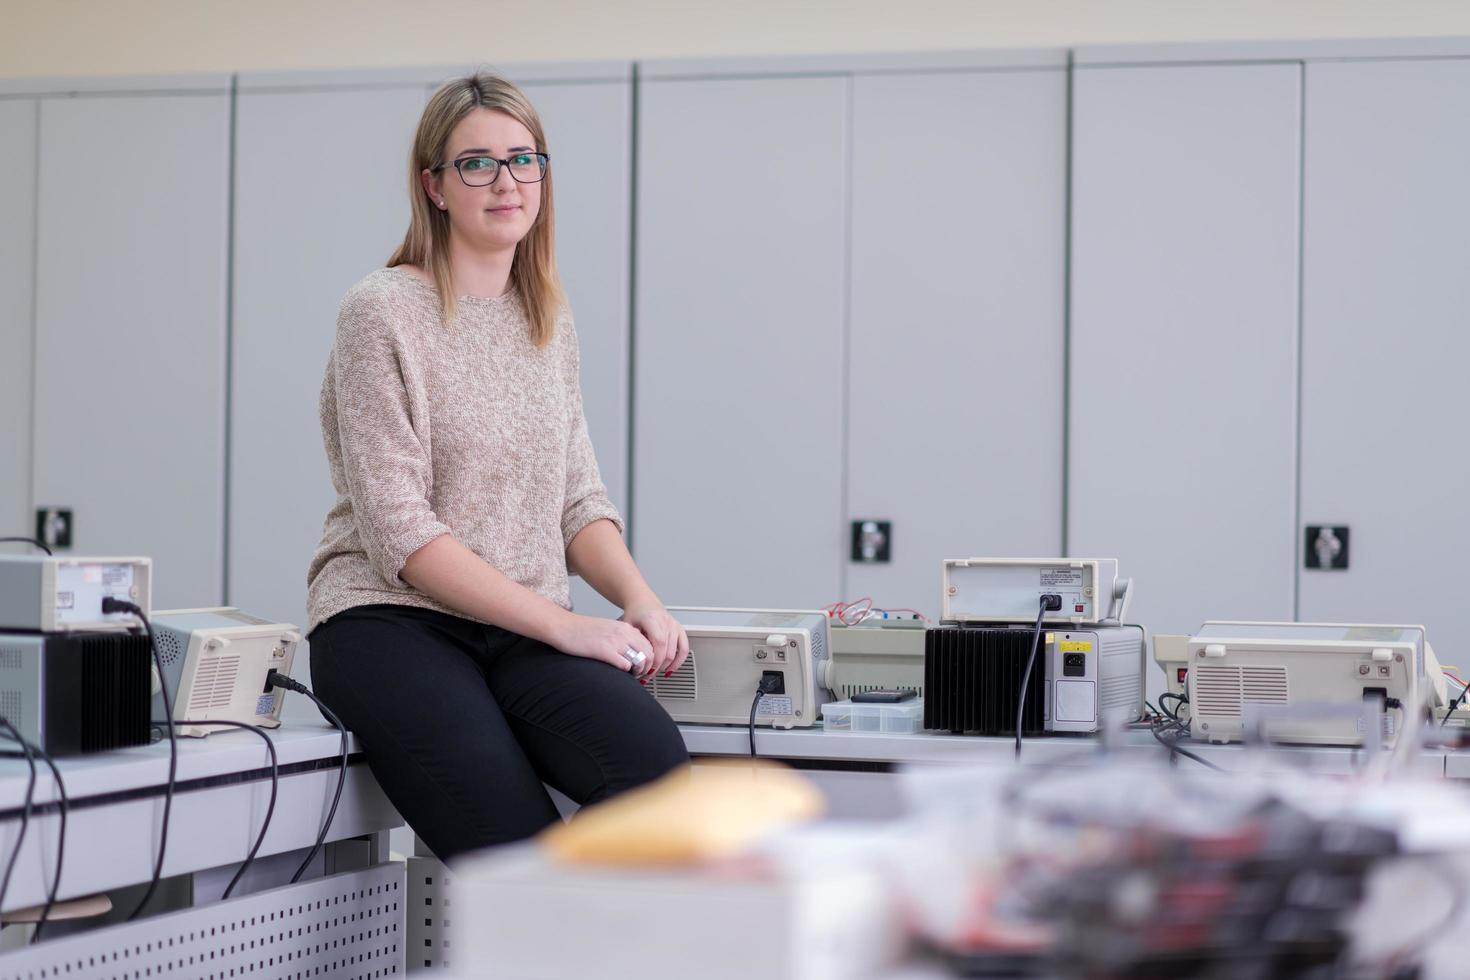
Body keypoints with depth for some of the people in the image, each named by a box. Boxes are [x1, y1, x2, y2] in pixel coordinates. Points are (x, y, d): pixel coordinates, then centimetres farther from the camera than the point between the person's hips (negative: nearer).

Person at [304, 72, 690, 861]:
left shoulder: (550, 321, 17)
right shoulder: (383, 312, -4)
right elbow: (399, 530, -12)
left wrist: (639, 599, -5)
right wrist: (561, 623, -17)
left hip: (521, 631, 5)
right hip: (391, 621, -5)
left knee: (653, 763, -29)